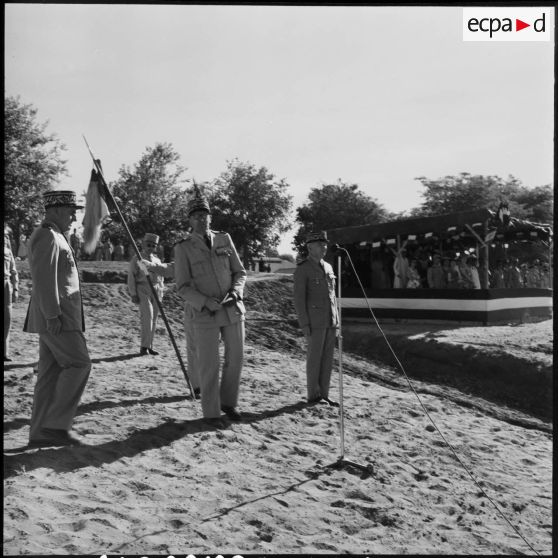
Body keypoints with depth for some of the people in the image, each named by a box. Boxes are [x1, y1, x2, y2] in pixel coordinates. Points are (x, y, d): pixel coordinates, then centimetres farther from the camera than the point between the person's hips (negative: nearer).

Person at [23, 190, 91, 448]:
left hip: (56, 317, 10)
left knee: (51, 371, 8)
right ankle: (56, 424, -4)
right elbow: (44, 279, -20)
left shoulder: (53, 237, 21)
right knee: (79, 364, -7)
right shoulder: (48, 236, -12)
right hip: (56, 317, -10)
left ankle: (40, 433, 11)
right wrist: (53, 316, -22)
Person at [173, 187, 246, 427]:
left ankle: (228, 403, 32)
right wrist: (206, 302, -21)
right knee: (209, 364, 2)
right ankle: (211, 412, 18)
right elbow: (182, 287, -7)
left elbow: (240, 272, 8)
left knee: (236, 357, 11)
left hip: (233, 309, 4)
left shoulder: (224, 240, 5)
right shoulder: (183, 248, -5)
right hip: (203, 314, -4)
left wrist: (235, 292, -12)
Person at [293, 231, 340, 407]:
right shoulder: (302, 269, -8)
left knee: (327, 358, 7)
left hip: (330, 321, 7)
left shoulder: (328, 267, 15)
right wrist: (304, 325, -16)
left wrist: (337, 321, 14)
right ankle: (313, 396, 7)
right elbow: (299, 298, -11)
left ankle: (323, 395, 14)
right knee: (314, 358, -2)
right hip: (314, 321, -7)